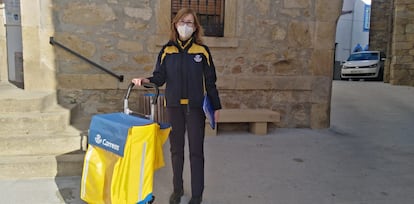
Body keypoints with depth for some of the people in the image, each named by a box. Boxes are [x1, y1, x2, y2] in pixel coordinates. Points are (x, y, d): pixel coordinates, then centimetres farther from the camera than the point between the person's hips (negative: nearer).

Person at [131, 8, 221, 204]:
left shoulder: (202, 51, 0)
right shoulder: (167, 51, 4)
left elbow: (210, 81, 3)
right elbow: (160, 77, 2)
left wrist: (216, 106, 4)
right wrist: (145, 80, -18)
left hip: (195, 107, -2)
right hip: (174, 106, 2)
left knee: (196, 151, 1)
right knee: (176, 149, 12)